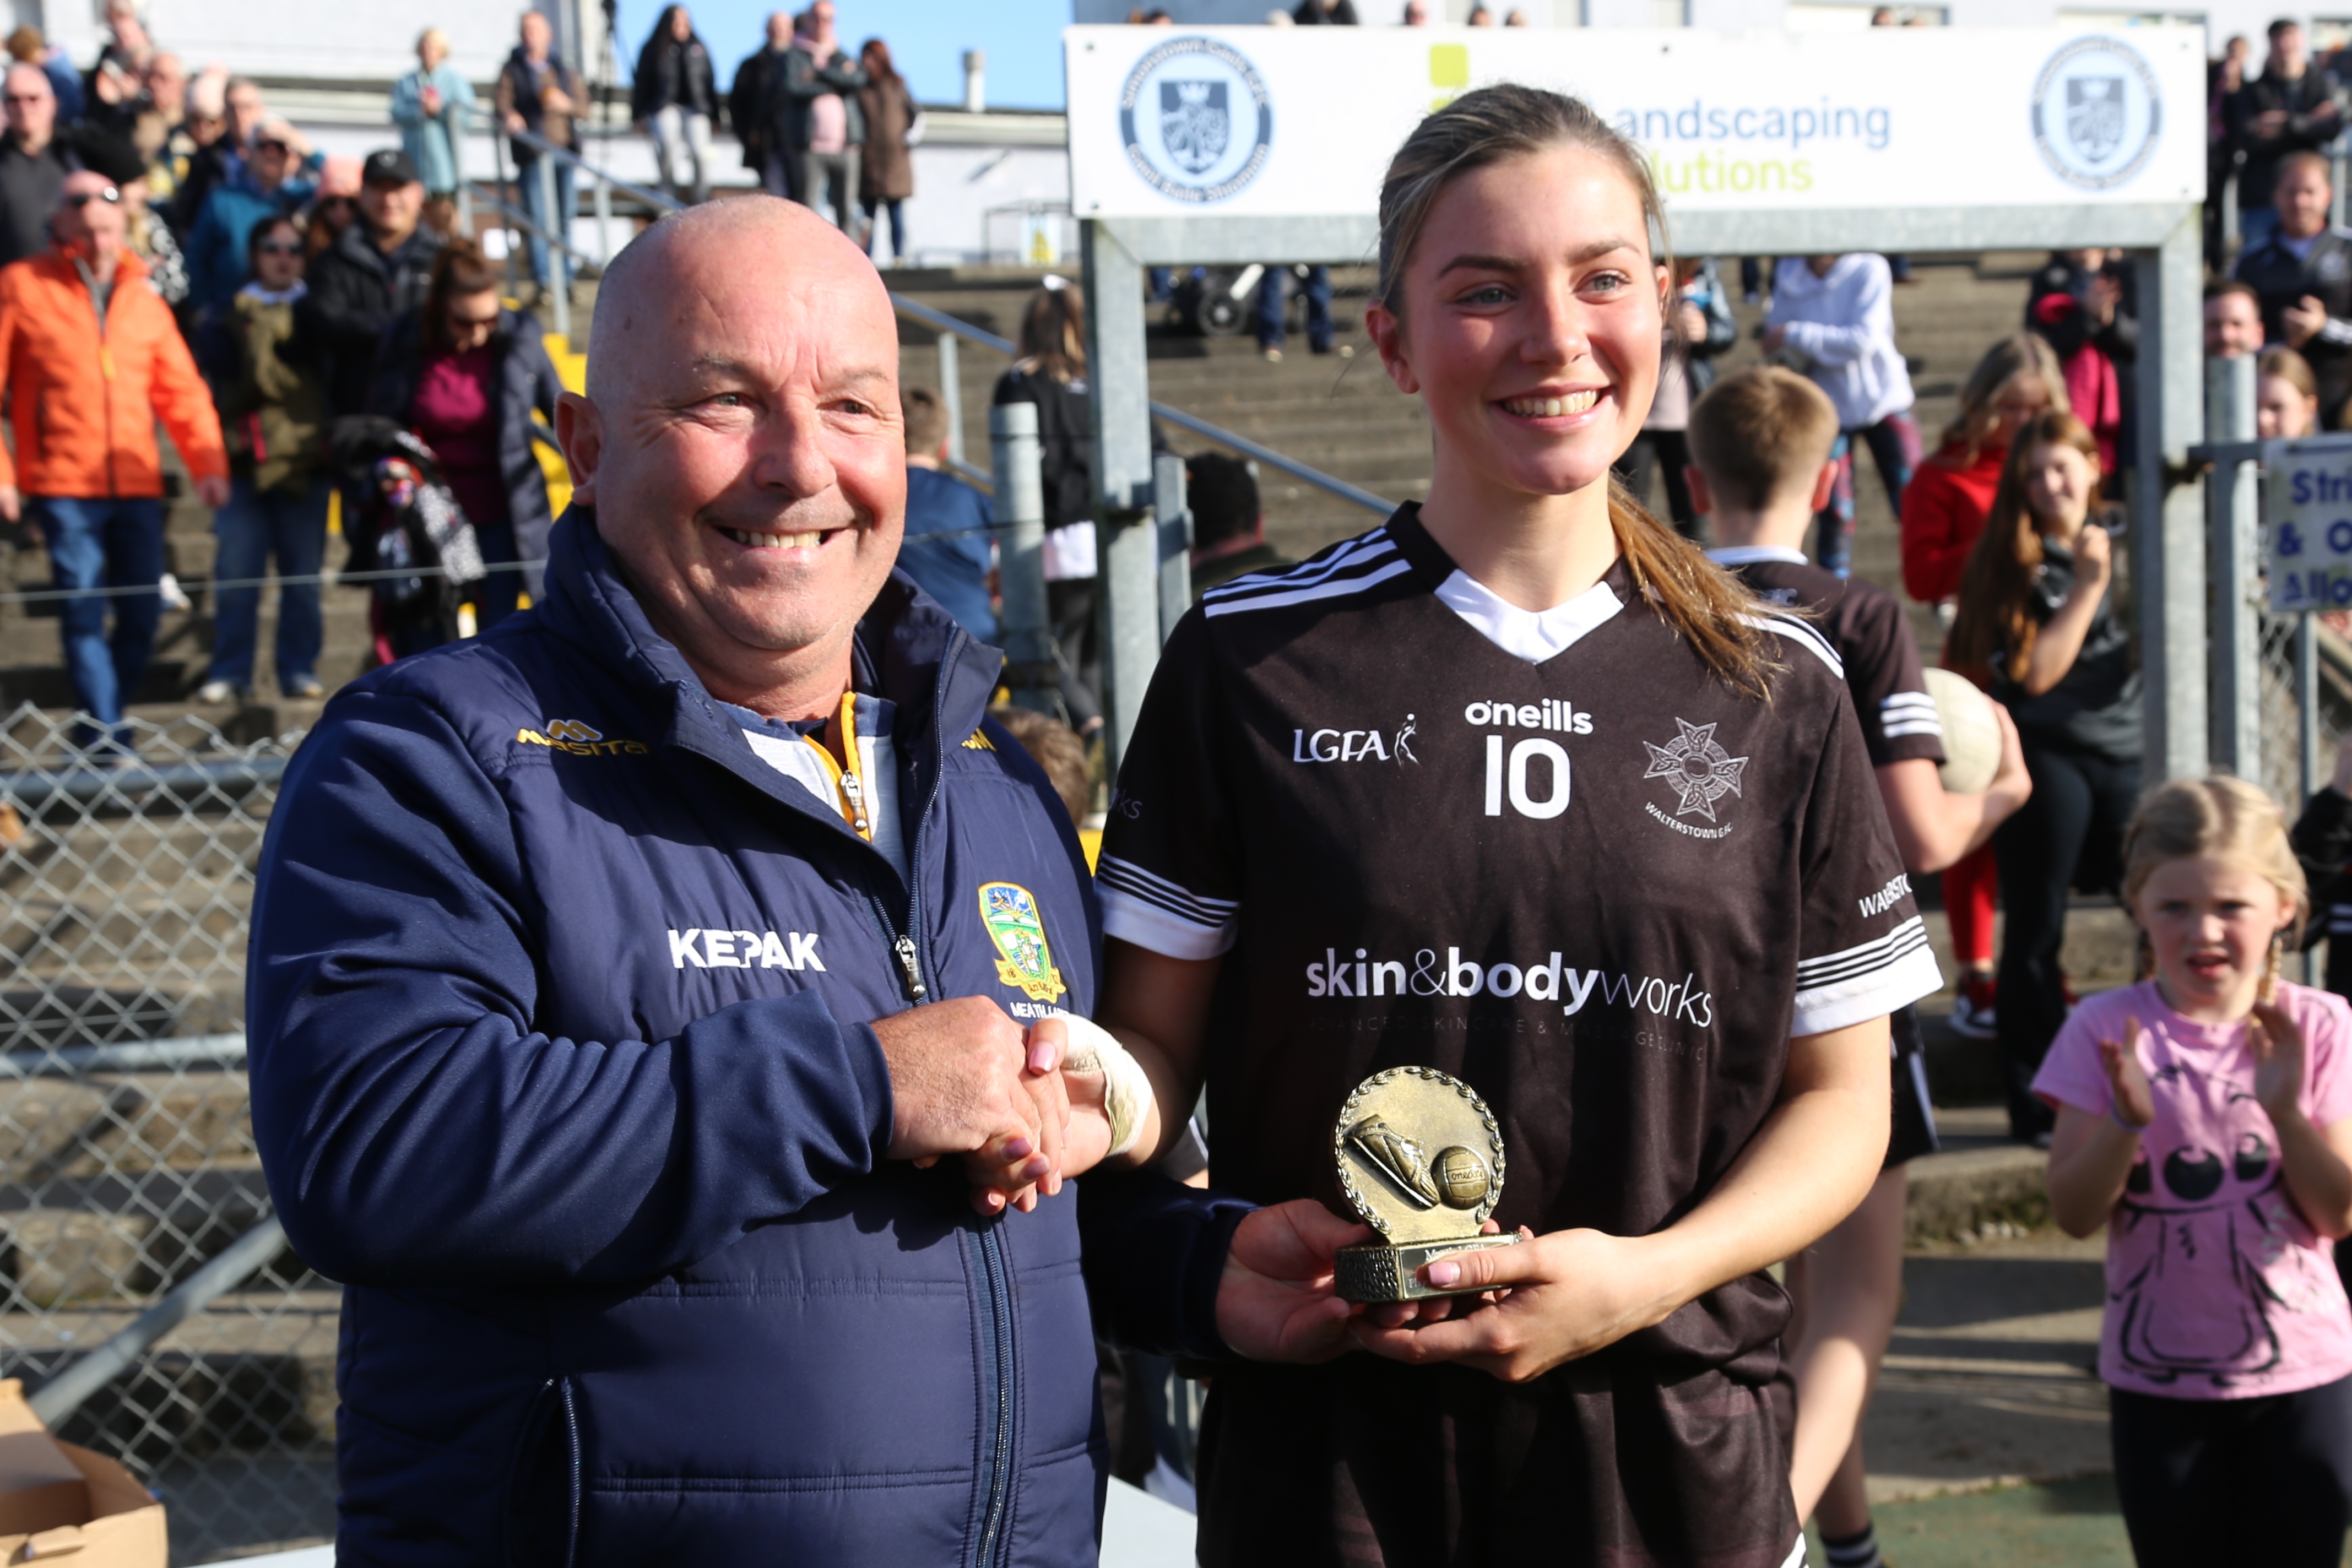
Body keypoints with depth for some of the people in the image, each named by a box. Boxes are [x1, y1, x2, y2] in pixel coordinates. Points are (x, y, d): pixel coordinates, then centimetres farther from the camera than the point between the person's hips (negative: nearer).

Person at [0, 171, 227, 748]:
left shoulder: (142, 295, 12)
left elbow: (181, 388, 11)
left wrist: (208, 463, -1)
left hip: (137, 484, 4)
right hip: (62, 484, -4)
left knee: (143, 610, 4)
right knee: (84, 611, -7)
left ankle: (97, 728, 19)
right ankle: (107, 740, -5)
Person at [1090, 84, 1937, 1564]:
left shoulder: (1778, 690, 3)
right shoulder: (1256, 660, 0)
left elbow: (1841, 1096, 5)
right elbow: (1151, 1034, 3)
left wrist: (1648, 1275, -12)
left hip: (1677, 1440, 1)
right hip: (1333, 1439, -1)